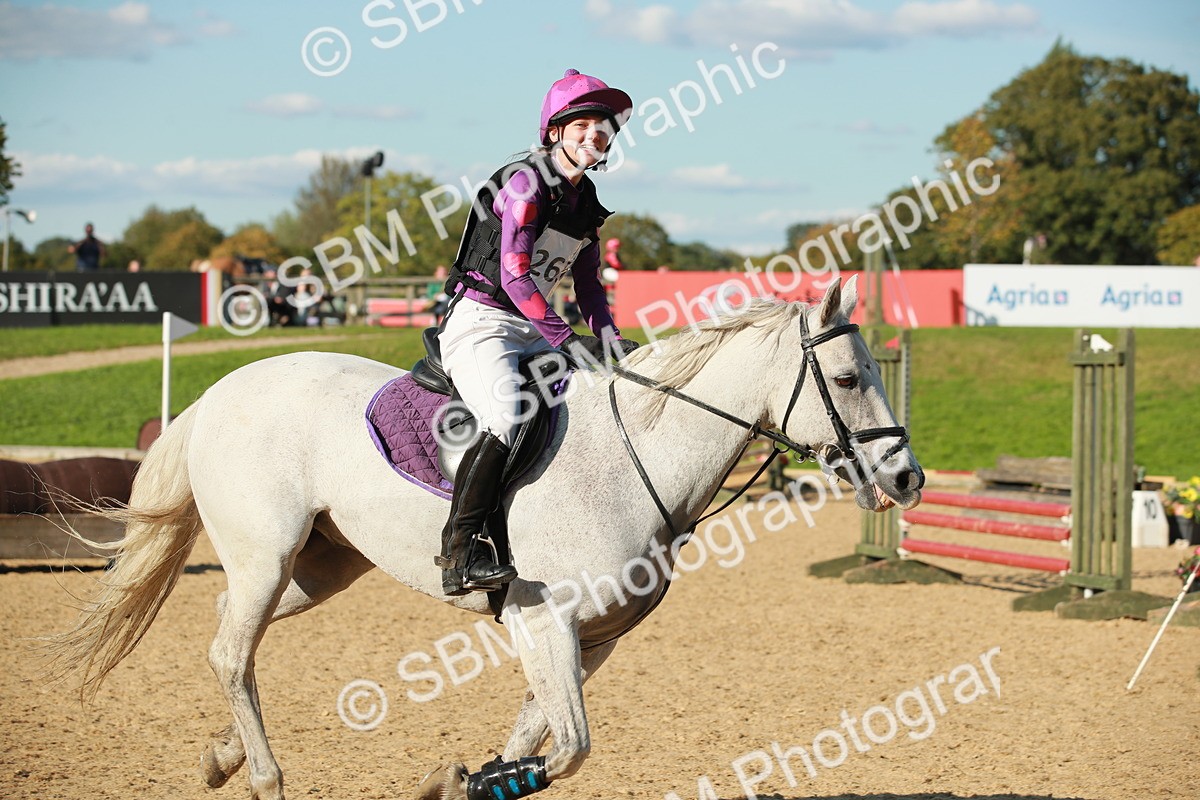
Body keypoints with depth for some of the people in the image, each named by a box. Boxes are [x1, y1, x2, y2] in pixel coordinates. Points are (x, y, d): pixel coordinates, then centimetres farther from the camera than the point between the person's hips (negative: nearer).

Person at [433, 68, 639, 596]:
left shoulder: (585, 198, 13)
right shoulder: (526, 183, -12)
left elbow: (588, 283, 17)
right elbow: (514, 276, -20)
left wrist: (609, 338, -1)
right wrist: (568, 341, -26)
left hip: (534, 331, 9)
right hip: (479, 324, -9)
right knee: (507, 420, -33)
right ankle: (459, 550, -30)